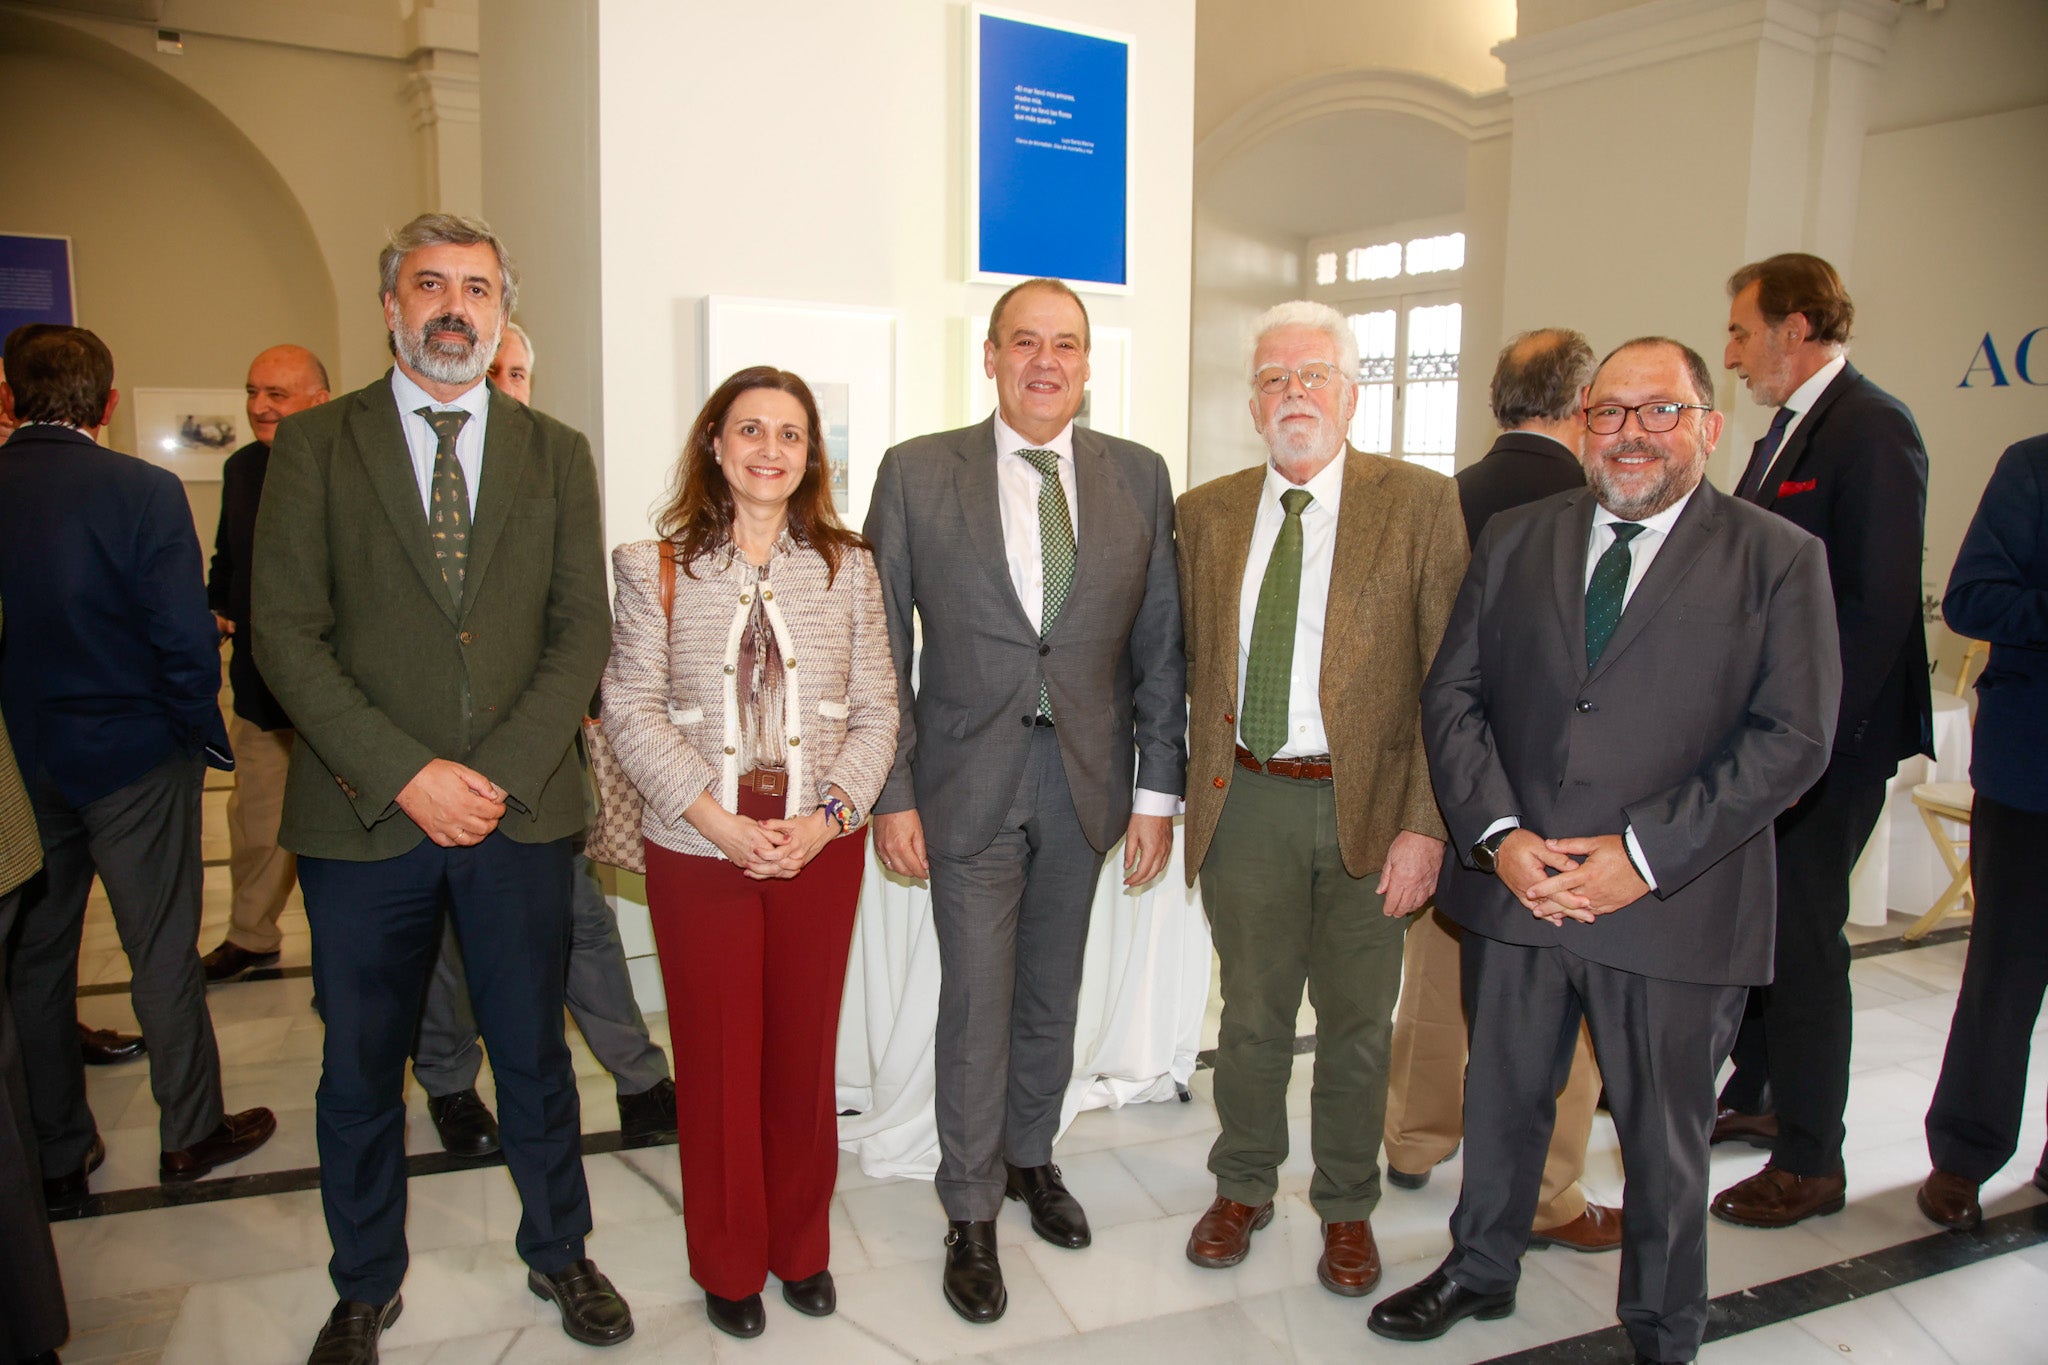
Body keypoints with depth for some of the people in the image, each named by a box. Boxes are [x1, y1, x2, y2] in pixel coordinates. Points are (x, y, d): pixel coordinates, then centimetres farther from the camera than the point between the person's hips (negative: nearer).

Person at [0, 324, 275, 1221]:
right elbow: (186, 641, -18)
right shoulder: (143, 492, -16)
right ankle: (190, 1133, 23)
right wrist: (198, 732, -2)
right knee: (162, 954, 9)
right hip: (131, 760, -4)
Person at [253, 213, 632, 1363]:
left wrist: (501, 773, -11)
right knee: (361, 1069, 13)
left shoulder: (557, 455, 7)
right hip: (362, 816, -1)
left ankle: (559, 1251, 35)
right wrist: (405, 775, -15)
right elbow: (288, 633, -5)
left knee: (535, 1053, 14)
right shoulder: (316, 444, 2)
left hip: (521, 810, 1)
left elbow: (584, 632, 1)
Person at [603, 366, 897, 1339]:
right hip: (698, 853, -1)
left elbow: (876, 709, 4)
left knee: (805, 1054, 11)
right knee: (718, 1062, 9)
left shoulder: (847, 566, 5)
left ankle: (801, 1245, 32)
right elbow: (630, 710, -5)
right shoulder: (658, 567, 0)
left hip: (821, 848, 2)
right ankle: (729, 1263, 29)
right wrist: (721, 821, -14)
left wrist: (827, 816, -11)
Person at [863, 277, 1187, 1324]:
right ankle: (971, 1216, 23)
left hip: (1088, 774, 3)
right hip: (969, 777, -2)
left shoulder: (1139, 476, 2)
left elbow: (1161, 644, 3)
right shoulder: (916, 473, -4)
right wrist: (891, 793, -6)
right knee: (976, 1001, 3)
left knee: (1052, 992, 16)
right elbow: (883, 648, -3)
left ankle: (1030, 1155, 40)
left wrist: (1158, 789, 0)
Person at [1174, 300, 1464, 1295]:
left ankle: (1347, 1209, 35)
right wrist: (1196, 791, 5)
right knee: (1251, 1013, 16)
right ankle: (1243, 1187, 38)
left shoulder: (1421, 505, -6)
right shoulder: (1205, 514, 5)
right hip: (1246, 801, 2)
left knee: (1356, 1024, 13)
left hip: (1368, 803, -2)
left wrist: (1426, 827, -15)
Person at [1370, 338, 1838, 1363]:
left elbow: (1792, 737, -9)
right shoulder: (1513, 540, 6)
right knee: (1501, 1096, 19)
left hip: (1677, 908, -2)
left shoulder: (1779, 559, -3)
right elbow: (1452, 695, 4)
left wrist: (1645, 855, -17)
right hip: (1513, 889, 3)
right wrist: (1499, 836, -11)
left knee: (1665, 1137, 14)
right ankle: (1481, 1269, 44)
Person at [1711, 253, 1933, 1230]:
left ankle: (1810, 1164, 15)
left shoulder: (1871, 431, -15)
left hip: (1827, 746, -9)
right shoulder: (1787, 431, 14)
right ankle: (1752, 1098, 36)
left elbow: (1879, 609, -21)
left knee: (1801, 940, 0)